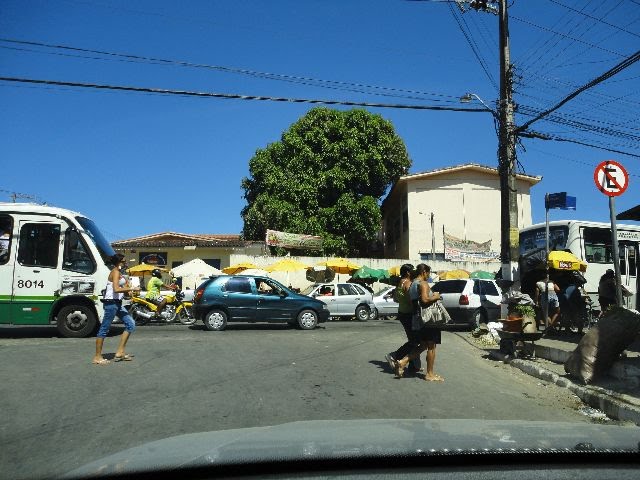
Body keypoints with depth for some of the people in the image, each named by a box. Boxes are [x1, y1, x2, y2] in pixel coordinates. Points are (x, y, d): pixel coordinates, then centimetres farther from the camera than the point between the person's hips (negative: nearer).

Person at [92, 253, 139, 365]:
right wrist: (131, 289, -17)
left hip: (118, 303, 10)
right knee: (104, 329, -3)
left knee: (131, 324, 8)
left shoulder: (118, 272, 17)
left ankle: (120, 352, 11)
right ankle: (97, 357, 4)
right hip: (111, 303, -10)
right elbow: (116, 289, -25)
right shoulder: (115, 272, -12)